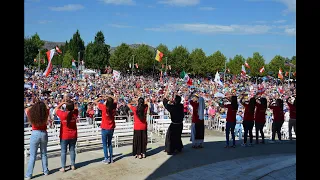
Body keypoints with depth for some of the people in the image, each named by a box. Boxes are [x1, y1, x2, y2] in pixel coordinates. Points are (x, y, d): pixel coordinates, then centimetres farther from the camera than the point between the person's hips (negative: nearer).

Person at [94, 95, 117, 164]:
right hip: (111, 128, 4)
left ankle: (106, 159, 7)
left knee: (105, 144, 6)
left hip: (104, 129, -4)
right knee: (110, 143, 17)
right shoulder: (113, 107, -7)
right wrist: (109, 96, 10)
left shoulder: (104, 107, -18)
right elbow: (115, 100, 13)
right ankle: (111, 158, 21)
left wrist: (100, 98, 4)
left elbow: (95, 102, -8)